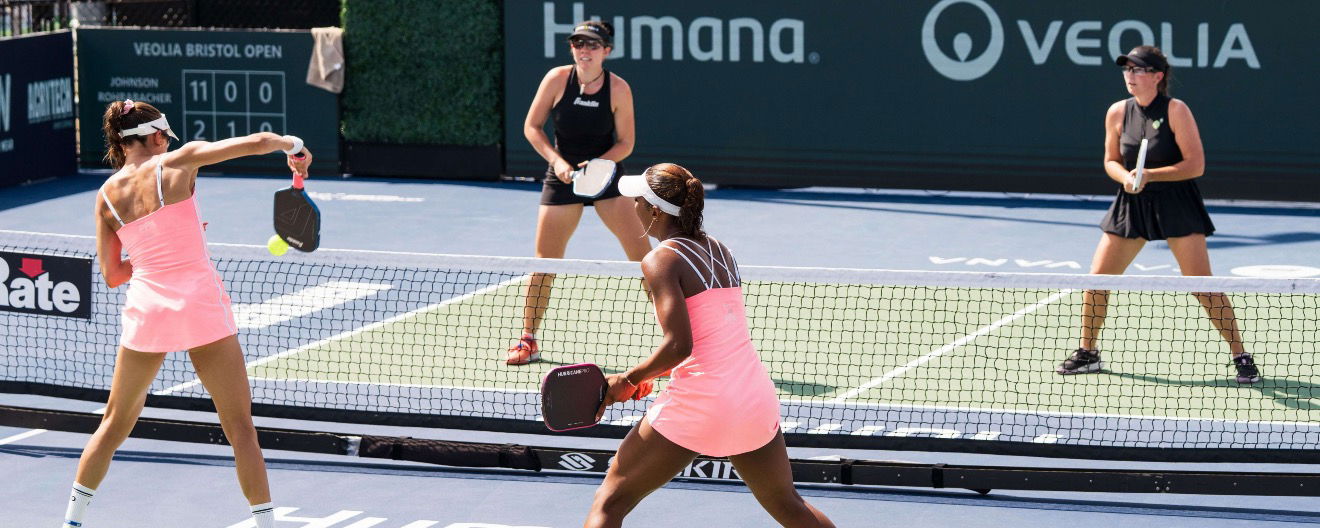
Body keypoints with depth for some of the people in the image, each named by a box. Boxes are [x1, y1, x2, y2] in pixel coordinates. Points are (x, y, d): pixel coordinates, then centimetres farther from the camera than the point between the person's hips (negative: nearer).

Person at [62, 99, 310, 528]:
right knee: (240, 425, 4)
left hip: (147, 310, 3)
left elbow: (112, 275, 10)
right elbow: (257, 142, -7)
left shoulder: (107, 195, 6)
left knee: (116, 422, 19)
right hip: (201, 304, -3)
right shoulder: (177, 163, -3)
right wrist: (293, 145, 13)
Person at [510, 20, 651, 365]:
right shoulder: (557, 79, -9)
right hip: (562, 178, 1)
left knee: (643, 257, -10)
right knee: (544, 262, 4)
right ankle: (528, 340, 18)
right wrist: (556, 161, -15)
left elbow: (625, 143, -5)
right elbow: (531, 126, -2)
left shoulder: (618, 89, -11)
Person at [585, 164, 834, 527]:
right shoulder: (721, 252, 14)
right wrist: (649, 378, 15)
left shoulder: (661, 260, -8)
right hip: (757, 399, 7)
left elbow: (679, 345, -19)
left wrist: (629, 380, -5)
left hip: (697, 405, -7)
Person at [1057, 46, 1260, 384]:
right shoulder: (1118, 113, 1)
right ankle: (1087, 353, 18)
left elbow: (1195, 165, -14)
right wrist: (1125, 177, -11)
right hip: (1132, 203, 4)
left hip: (1177, 203, -4)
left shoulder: (1176, 111, -12)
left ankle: (1240, 357, 0)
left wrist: (1150, 175, -22)